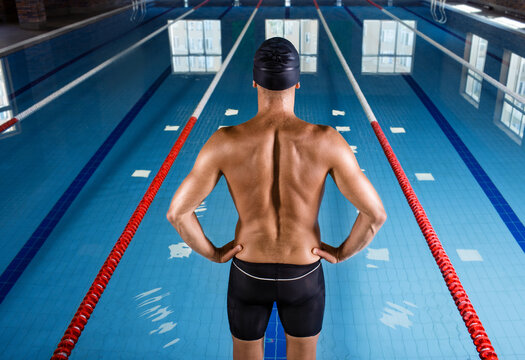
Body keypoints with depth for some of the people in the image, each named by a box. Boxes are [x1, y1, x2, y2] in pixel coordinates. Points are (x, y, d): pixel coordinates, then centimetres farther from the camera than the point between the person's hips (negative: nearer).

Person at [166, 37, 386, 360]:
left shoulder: (225, 142, -21)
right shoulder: (326, 141, -22)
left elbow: (177, 212, -18)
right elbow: (376, 213, -21)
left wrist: (213, 252, -2)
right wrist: (343, 252, -4)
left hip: (248, 274, 0)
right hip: (304, 276, 0)